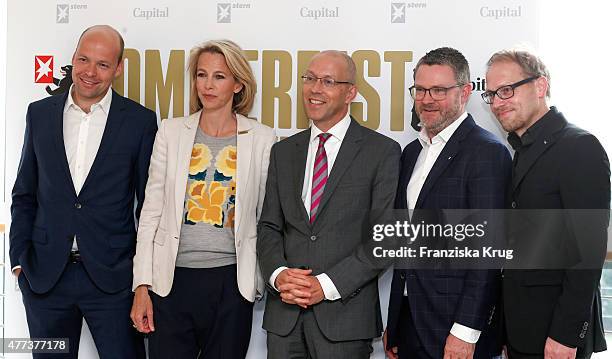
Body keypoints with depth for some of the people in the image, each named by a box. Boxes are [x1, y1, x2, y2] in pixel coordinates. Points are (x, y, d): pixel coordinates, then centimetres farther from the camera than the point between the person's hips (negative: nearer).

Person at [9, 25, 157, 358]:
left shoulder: (140, 120, -1)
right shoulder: (39, 113, 6)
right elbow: (24, 194, 11)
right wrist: (20, 257, 4)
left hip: (112, 276, -2)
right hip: (44, 275, 3)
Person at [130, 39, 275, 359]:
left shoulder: (262, 139, 2)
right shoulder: (171, 132, 4)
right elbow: (151, 213, 4)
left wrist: (261, 282, 6)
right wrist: (142, 285, 0)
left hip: (232, 283, 0)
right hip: (172, 281, 1)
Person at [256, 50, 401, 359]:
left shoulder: (382, 151, -2)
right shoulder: (283, 151, 13)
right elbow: (269, 227, 11)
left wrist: (327, 285, -13)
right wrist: (279, 274, -8)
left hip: (345, 313, -3)